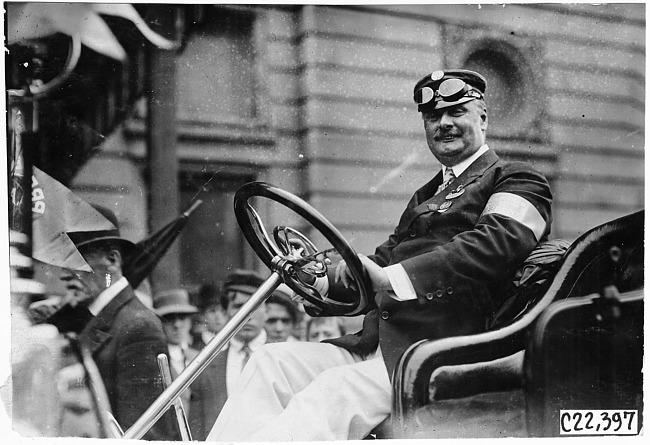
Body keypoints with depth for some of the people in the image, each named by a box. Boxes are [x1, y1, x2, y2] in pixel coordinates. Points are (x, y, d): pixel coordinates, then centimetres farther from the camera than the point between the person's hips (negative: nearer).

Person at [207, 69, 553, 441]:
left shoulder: (518, 180, 5)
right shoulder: (424, 197, 32)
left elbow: (495, 242, -17)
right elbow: (382, 264, 25)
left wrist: (392, 278, -28)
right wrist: (322, 282, 3)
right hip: (376, 347, 8)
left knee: (333, 395, -30)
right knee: (273, 362, -10)